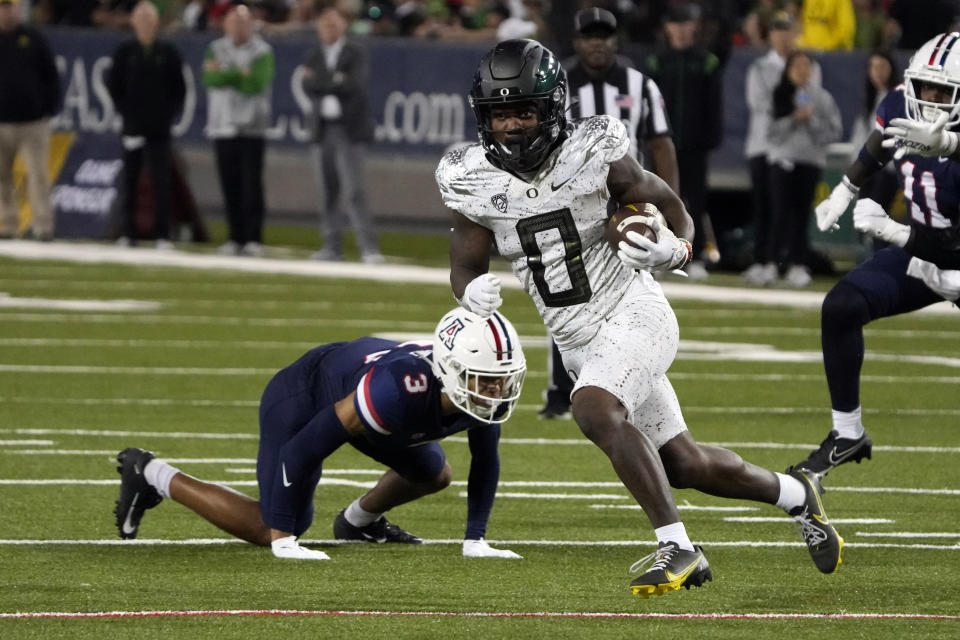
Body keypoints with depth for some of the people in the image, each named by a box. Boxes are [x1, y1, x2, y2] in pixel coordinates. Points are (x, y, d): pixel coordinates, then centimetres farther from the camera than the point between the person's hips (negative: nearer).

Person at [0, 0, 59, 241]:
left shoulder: (33, 38, 6)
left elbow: (51, 76, 9)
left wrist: (51, 108, 1)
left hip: (33, 120, -1)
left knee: (38, 173, -7)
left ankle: (43, 224, -8)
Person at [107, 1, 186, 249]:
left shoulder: (168, 52, 4)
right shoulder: (125, 51, 4)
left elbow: (178, 89, 8)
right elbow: (113, 86, 6)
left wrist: (169, 115, -3)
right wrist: (125, 113, -3)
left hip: (160, 127, 0)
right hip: (132, 126, 0)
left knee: (162, 181, -5)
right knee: (130, 180, 3)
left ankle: (162, 235, -4)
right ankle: (128, 233, 8)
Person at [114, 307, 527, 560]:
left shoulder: (491, 392, -23)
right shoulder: (396, 389, -44)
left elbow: (485, 463, -1)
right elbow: (302, 450, -37)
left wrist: (475, 540, -6)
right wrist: (283, 541, -31)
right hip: (302, 398, -8)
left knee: (434, 476, 15)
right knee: (269, 529, -10)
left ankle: (360, 520, 44)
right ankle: (152, 476, 6)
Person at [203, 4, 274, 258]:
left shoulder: (262, 52, 1)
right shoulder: (216, 49, 11)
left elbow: (257, 84, -14)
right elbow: (209, 78, -6)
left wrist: (224, 75, -9)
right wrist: (239, 74, -13)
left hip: (252, 129, -3)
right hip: (223, 127, 3)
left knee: (252, 184, -7)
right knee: (230, 186, 3)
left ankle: (254, 239, -5)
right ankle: (236, 238, 9)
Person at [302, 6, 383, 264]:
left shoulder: (355, 53, -1)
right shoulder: (314, 55, 13)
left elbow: (355, 85, -16)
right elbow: (308, 86, -3)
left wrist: (321, 83, -13)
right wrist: (336, 82, -16)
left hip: (349, 130, -5)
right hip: (323, 130, 5)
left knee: (353, 191, -12)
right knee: (329, 190, 6)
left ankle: (368, 246, -13)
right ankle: (332, 245, 13)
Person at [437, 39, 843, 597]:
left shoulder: (593, 154, -14)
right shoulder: (476, 182, -5)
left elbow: (670, 206, -2)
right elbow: (465, 265, 3)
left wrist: (671, 250, -24)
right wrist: (473, 292, -21)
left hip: (633, 314, -5)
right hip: (579, 339, 5)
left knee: (595, 412, -32)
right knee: (681, 465, 10)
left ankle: (677, 546, -28)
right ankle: (796, 494, 36)